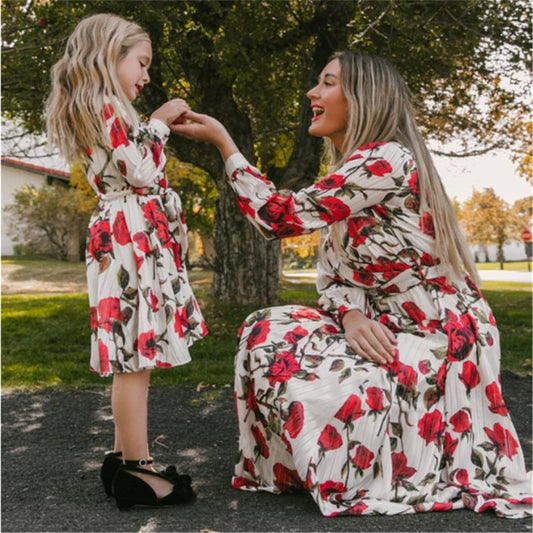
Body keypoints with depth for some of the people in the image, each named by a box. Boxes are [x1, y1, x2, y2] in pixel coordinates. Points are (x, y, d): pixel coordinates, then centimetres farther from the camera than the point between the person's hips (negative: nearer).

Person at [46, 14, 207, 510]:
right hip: (133, 239, -11)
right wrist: (158, 122, -2)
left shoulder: (97, 112, 22)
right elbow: (141, 172, -13)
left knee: (131, 357, 12)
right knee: (137, 356, -8)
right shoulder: (105, 108, -9)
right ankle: (137, 470, -1)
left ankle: (124, 458, 20)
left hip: (123, 239, 11)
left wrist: (157, 126, 21)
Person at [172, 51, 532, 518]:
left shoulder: (388, 160, -20)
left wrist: (223, 141, -15)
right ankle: (292, 468, 8)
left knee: (313, 387, -20)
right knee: (267, 332, -5)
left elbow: (282, 216, -24)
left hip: (438, 339, -8)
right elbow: (329, 274, 7)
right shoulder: (349, 173, 10)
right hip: (385, 328, 9)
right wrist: (351, 316, -15)